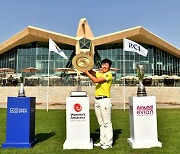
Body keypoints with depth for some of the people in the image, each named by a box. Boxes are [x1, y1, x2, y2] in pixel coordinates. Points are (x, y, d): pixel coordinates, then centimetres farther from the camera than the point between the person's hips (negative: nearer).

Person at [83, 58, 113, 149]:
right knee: (101, 123, 13)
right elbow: (91, 72, 8)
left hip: (105, 100, -8)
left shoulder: (108, 75, -7)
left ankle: (108, 143, 7)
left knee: (107, 123, -2)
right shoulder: (99, 74, 18)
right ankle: (102, 141, 21)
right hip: (97, 100, 8)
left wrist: (87, 73, -10)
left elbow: (95, 80, -16)